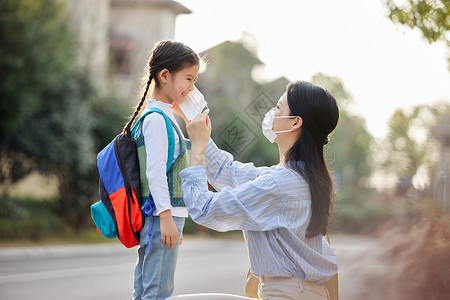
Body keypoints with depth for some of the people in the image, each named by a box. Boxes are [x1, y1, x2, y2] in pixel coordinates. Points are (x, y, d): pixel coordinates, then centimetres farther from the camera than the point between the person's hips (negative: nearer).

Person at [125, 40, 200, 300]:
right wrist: (166, 216, -20)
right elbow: (155, 171, -18)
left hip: (168, 215, 10)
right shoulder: (156, 118, -12)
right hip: (161, 214, -10)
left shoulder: (167, 117, 18)